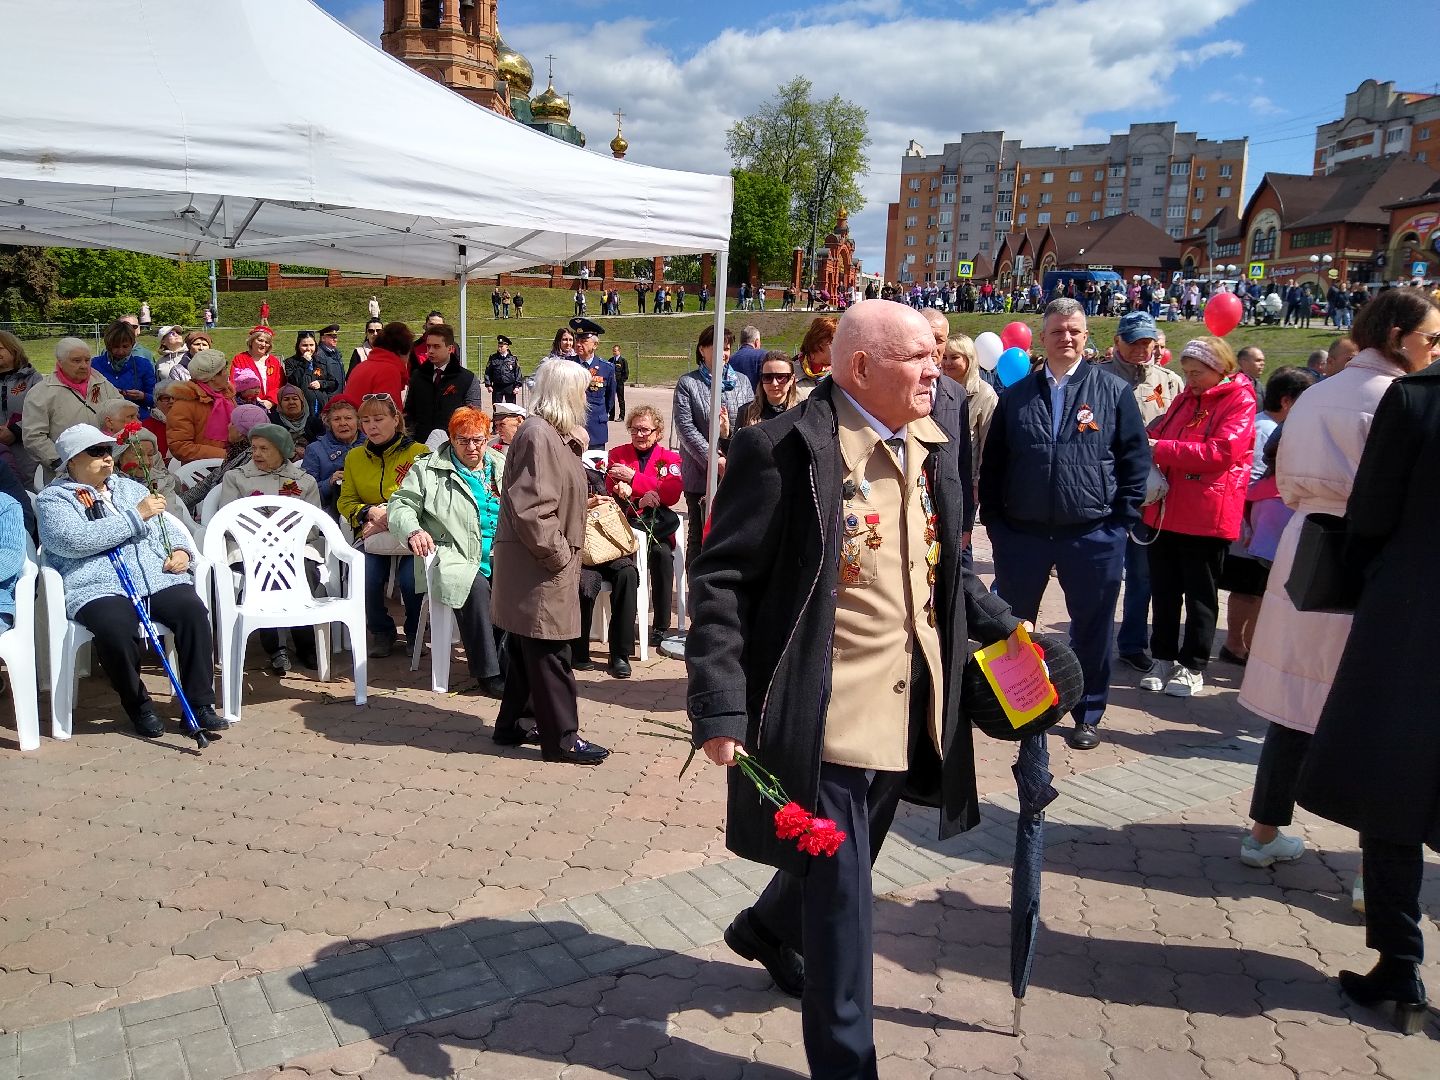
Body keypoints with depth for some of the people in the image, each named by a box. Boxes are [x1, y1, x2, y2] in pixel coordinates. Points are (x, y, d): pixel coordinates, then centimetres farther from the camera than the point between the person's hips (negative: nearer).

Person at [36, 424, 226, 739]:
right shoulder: (53, 499, 9)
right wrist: (136, 516, -10)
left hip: (158, 580, 4)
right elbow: (73, 540, -11)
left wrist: (182, 550, 2)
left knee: (193, 610, -26)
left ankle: (200, 704, -18)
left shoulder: (130, 488, 27)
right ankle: (138, 707, -11)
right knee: (114, 629, -35)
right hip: (100, 589, -4)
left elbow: (169, 526, 26)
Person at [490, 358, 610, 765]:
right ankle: (561, 738, 7)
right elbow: (531, 509, -25)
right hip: (539, 568, -11)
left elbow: (559, 491, 19)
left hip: (537, 568, 11)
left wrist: (576, 448, 5)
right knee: (549, 655, -2)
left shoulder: (552, 433, 13)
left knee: (529, 651, 18)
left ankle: (512, 725, 29)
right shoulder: (537, 435, -19)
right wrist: (558, 554, -17)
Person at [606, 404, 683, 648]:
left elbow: (671, 494, -7)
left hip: (656, 526, 0)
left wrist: (633, 477, -10)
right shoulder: (617, 454, 15)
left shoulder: (670, 459, 12)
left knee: (662, 554, -32)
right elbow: (612, 491, -1)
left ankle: (661, 626, -21)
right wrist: (639, 501, -20)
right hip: (625, 523, 0)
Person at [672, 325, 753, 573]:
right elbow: (685, 427, -7)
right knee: (699, 536, 5)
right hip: (700, 474, -2)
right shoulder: (687, 383, 2)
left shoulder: (742, 382, 11)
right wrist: (713, 460, -14)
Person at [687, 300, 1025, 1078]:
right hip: (824, 717, -8)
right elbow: (722, 581, -16)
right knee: (840, 891, 3)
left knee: (843, 865, 26)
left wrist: (1002, 627, 9)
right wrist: (720, 707, -21)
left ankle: (765, 928, 56)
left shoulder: (934, 449, 8)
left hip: (906, 711, 8)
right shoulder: (786, 450, -16)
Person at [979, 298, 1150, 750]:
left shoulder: (1114, 391, 2)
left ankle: (1088, 715, 25)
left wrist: (1121, 522, -4)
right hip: (1021, 534, 2)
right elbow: (992, 463, 10)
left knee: (1092, 629, 8)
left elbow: (1136, 459, 2)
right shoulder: (1016, 395, 8)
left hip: (1093, 535, -2)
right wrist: (994, 521, 3)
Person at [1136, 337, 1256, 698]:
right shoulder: (1185, 398, 15)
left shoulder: (1239, 401, -6)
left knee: (1200, 595, 5)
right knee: (1164, 590, 10)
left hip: (1206, 515, -6)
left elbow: (1222, 452, -18)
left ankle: (1193, 667, 15)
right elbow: (1161, 435, 24)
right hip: (1164, 510, 6)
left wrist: (1162, 449, -19)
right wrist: (1150, 440, 0)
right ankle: (1164, 659, 22)